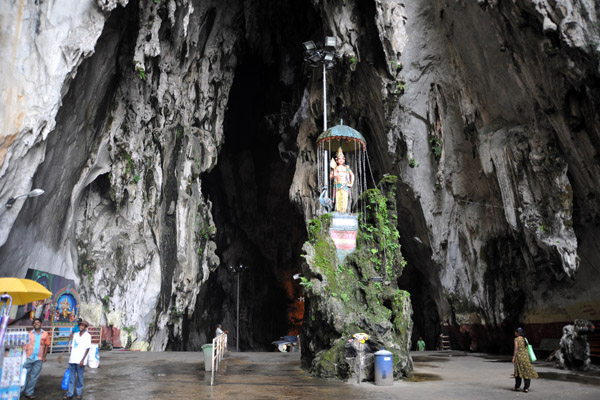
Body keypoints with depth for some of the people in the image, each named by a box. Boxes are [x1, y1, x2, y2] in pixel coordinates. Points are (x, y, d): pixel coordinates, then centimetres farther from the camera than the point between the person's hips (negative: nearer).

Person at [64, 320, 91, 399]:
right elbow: (72, 346, 17)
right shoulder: (75, 335, 12)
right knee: (71, 377, 7)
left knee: (80, 377, 4)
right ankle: (70, 393, 15)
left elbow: (87, 349, -6)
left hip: (80, 360, -5)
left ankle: (79, 392, 16)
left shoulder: (87, 336, -4)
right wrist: (70, 357, 14)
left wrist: (82, 360, -12)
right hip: (72, 360, 5)